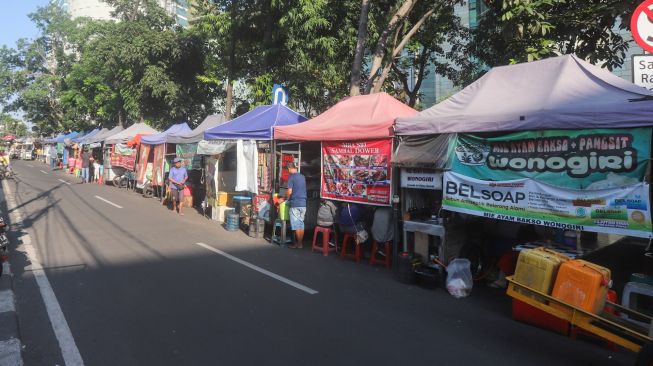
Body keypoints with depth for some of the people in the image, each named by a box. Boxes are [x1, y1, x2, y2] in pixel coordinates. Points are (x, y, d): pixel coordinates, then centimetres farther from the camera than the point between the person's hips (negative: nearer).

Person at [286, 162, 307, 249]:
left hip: (295, 203, -6)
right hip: (303, 203, 6)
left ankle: (299, 244, 1)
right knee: (301, 224, 11)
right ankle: (301, 242, 14)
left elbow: (289, 191, -15)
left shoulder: (291, 177, -8)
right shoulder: (302, 177, 12)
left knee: (296, 225, -1)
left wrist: (287, 199, 4)